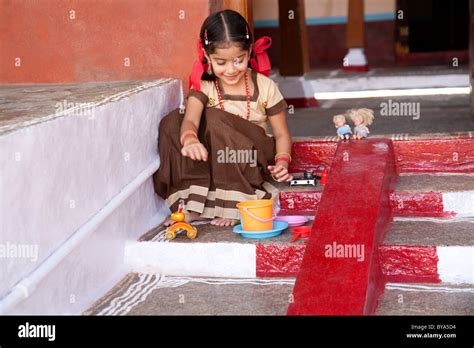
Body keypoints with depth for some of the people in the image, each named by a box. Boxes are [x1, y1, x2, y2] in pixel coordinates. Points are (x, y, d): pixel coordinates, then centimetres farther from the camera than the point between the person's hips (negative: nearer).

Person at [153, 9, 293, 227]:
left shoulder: (264, 87, -6)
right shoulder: (203, 87, -6)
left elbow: (281, 134, 0)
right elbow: (190, 121, -26)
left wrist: (282, 161, -20)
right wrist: (190, 139, -50)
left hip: (251, 161, -2)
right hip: (212, 163, 2)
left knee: (213, 120, -28)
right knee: (172, 122, -20)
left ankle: (235, 203, -26)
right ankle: (194, 205, -23)